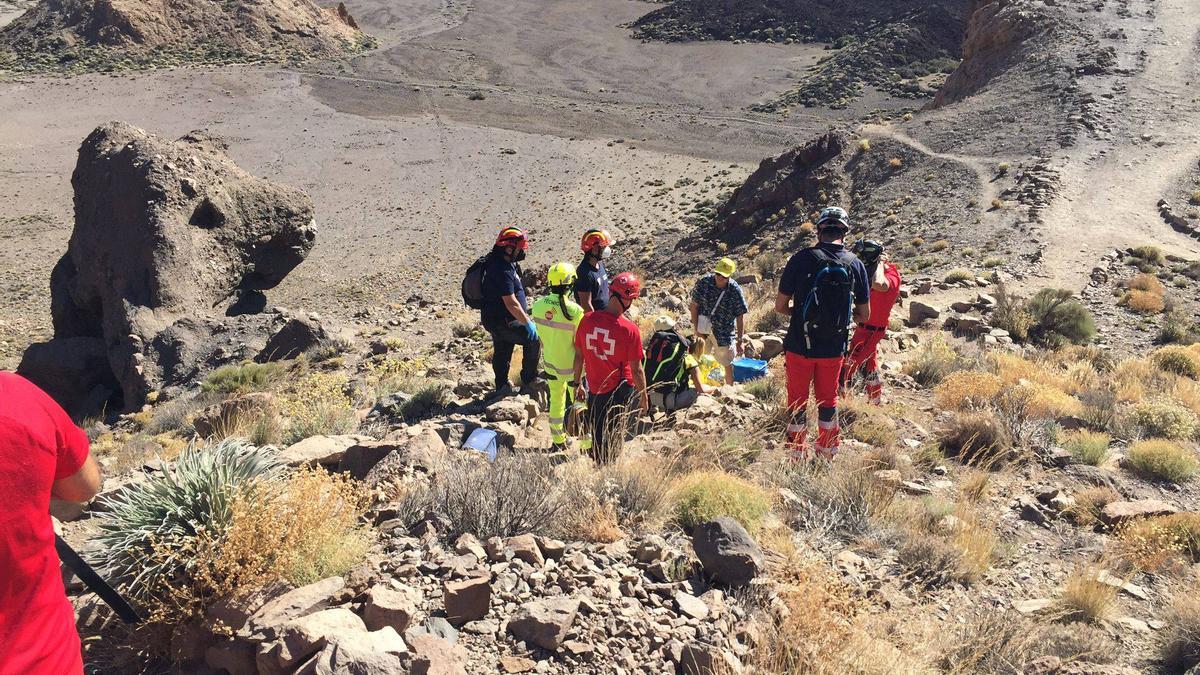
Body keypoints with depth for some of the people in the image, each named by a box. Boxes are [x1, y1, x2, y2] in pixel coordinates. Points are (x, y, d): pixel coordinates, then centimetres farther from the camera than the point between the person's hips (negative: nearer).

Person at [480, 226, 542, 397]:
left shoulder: (498, 261, 7)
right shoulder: (503, 270, -27)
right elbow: (511, 303, -27)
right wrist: (527, 322, -19)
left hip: (494, 319, 10)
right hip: (503, 322, -10)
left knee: (501, 352, 19)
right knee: (534, 338, -3)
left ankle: (502, 387, 31)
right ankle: (528, 381, 6)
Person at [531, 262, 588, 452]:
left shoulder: (538, 306, -11)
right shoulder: (575, 311, -27)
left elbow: (541, 335, 1)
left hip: (550, 363, 5)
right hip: (571, 367, -5)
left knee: (556, 401, 23)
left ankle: (558, 441, 35)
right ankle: (587, 445, 23)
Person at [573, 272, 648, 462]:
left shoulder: (587, 319, -12)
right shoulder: (630, 330, -23)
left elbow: (578, 357, 0)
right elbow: (636, 370, -16)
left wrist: (577, 384, 14)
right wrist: (644, 396, 0)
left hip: (594, 388, 4)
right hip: (619, 390, -3)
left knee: (597, 433, 23)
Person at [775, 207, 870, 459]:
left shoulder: (802, 259, -11)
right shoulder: (855, 264, -3)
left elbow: (780, 306, -8)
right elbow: (864, 315, 2)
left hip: (800, 345, -2)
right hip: (834, 349, 2)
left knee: (798, 400, 14)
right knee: (828, 399, 20)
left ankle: (799, 454, 23)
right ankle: (828, 452, 32)